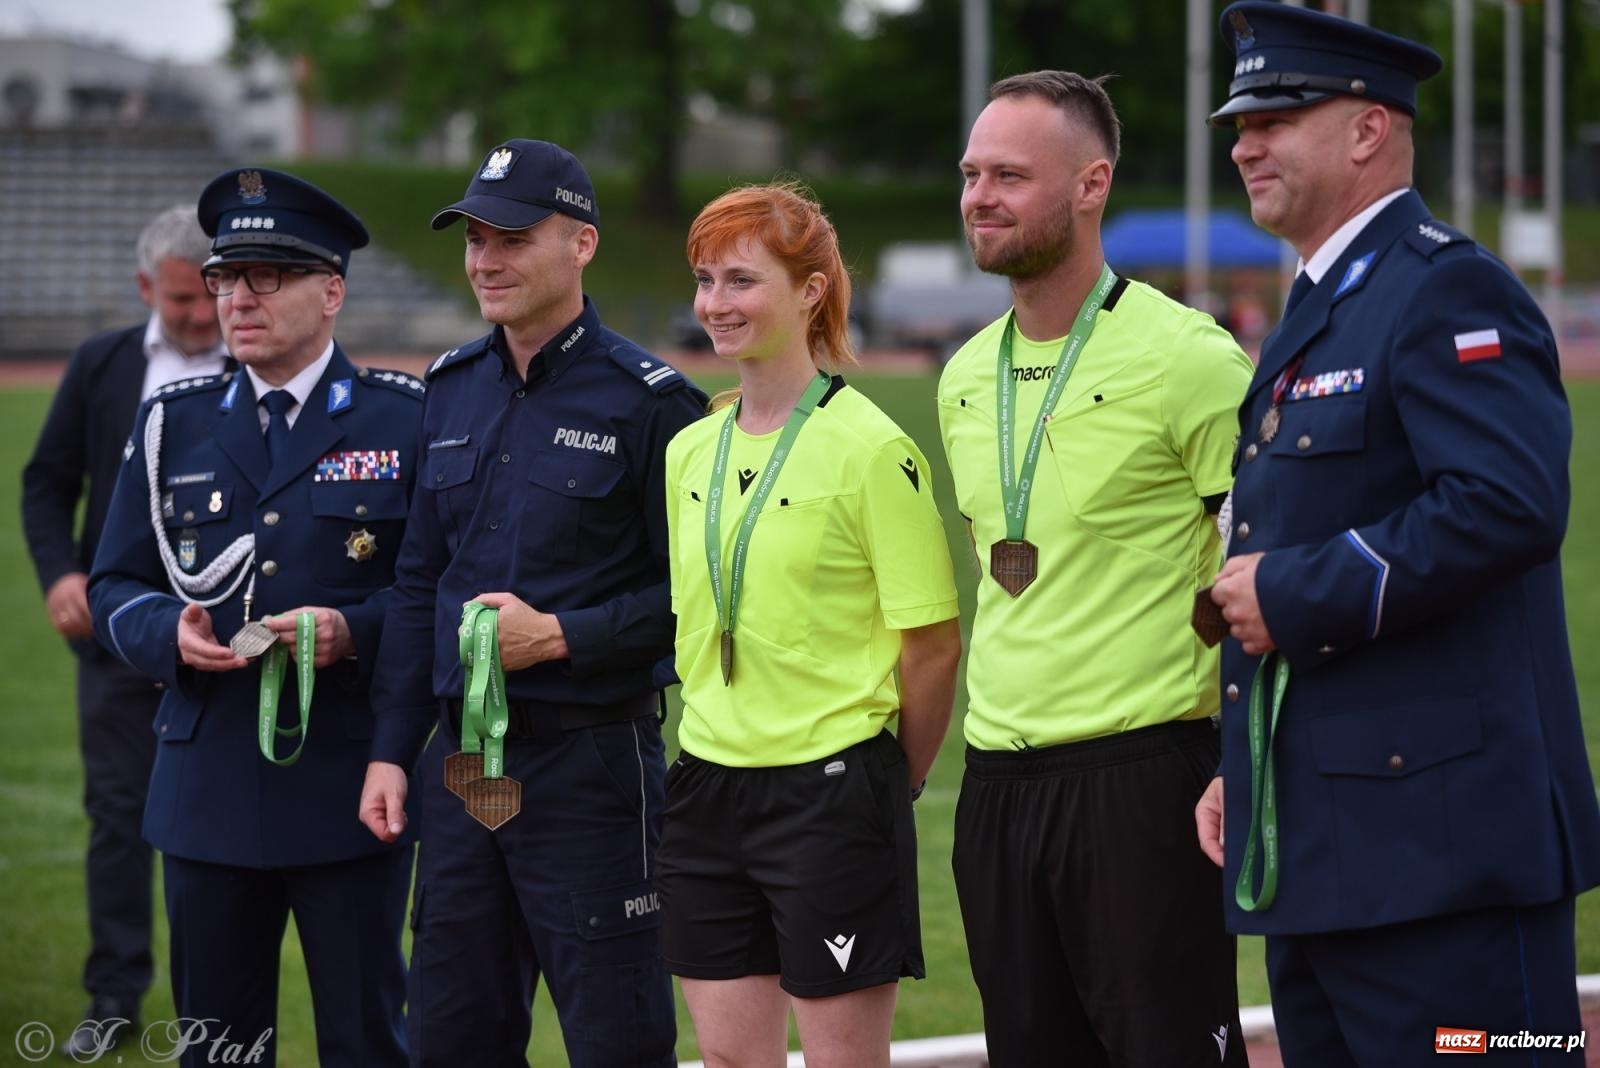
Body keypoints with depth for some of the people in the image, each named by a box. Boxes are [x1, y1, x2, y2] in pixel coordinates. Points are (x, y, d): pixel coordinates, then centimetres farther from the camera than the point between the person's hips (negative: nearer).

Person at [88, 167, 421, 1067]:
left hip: (352, 785, -3)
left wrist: (354, 631, -19)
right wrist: (169, 631, -10)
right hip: (209, 786, 3)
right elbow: (115, 587, 11)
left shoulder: (409, 419, 1)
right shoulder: (173, 426, 11)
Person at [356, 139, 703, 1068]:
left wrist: (559, 635, -17)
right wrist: (393, 748, 10)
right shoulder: (454, 390, 11)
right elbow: (419, 583, 16)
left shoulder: (649, 400, -9)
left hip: (593, 759, -7)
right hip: (462, 758, 7)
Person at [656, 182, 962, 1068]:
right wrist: (722, 728, 12)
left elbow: (932, 642, -9)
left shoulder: (870, 448, -11)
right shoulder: (690, 452, 9)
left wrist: (891, 783, -1)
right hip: (710, 786, 6)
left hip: (831, 788, -6)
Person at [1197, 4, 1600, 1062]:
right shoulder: (1316, 313, 21)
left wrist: (1294, 595, -18)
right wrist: (1243, 769, 19)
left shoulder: (1447, 291, -10)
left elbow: (1511, 504, -25)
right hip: (1320, 854, 10)